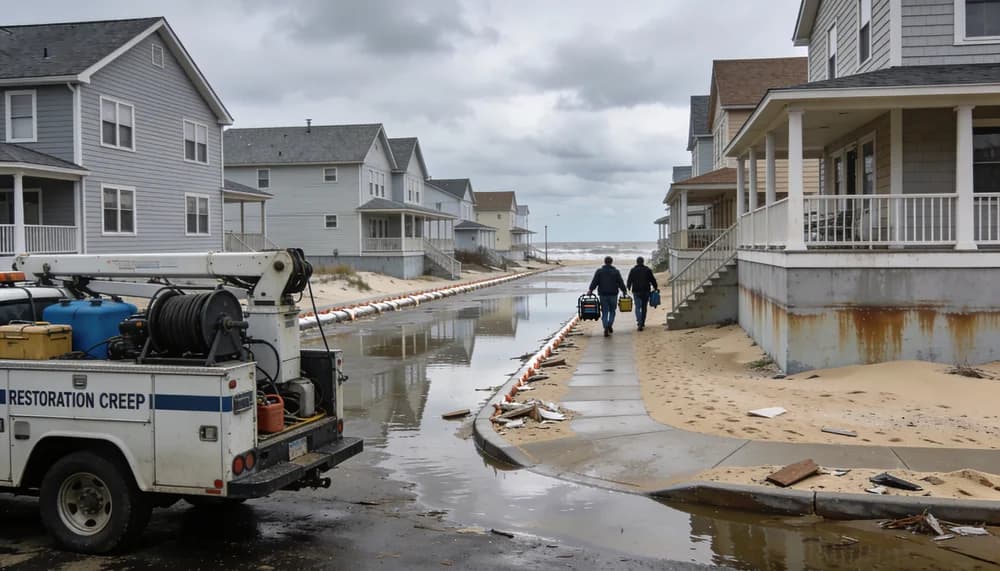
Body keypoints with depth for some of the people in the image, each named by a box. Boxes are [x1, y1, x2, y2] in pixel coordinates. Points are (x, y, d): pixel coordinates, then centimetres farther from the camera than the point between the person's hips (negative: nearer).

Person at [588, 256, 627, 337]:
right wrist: (624, 291, 10)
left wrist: (591, 290, -8)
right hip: (613, 294, 0)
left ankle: (606, 328, -10)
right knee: (612, 311, 14)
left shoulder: (599, 271, 2)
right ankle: (610, 325, -5)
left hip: (603, 295, 0)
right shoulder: (616, 271, 1)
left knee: (604, 312, 3)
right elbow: (621, 283, 1)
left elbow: (594, 282, -7)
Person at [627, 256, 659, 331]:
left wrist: (628, 287, 26)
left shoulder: (633, 270, 1)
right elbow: (653, 280, 3)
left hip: (636, 291, -1)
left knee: (637, 307, -2)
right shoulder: (647, 270, 2)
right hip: (646, 291, 1)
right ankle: (642, 323, 18)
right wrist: (656, 288, 15)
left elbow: (629, 281, 7)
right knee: (644, 307, 12)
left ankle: (639, 322, -21)